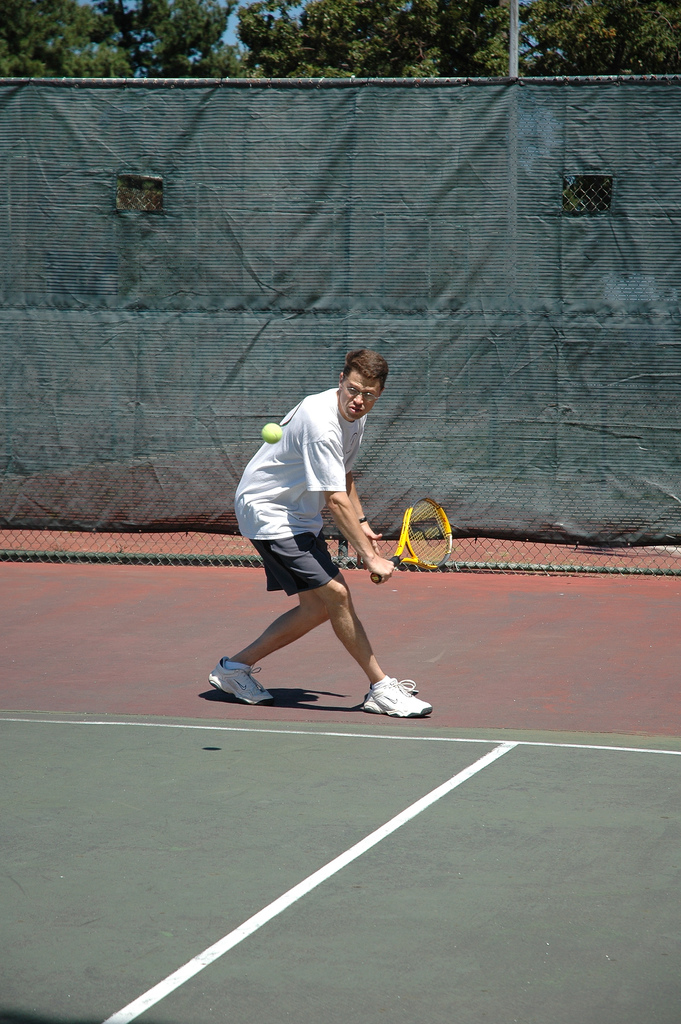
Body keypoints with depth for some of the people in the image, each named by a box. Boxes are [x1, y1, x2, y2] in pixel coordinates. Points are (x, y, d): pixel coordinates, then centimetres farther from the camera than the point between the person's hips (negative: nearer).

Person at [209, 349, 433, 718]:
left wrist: (360, 524, 9)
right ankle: (381, 689, -8)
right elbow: (335, 500, -30)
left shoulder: (354, 417, 2)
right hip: (267, 511, -10)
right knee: (336, 593, -15)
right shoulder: (321, 424, -29)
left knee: (318, 607, 8)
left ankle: (235, 667, 18)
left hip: (298, 515, 10)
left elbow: (343, 477, 19)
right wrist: (369, 556, -28)